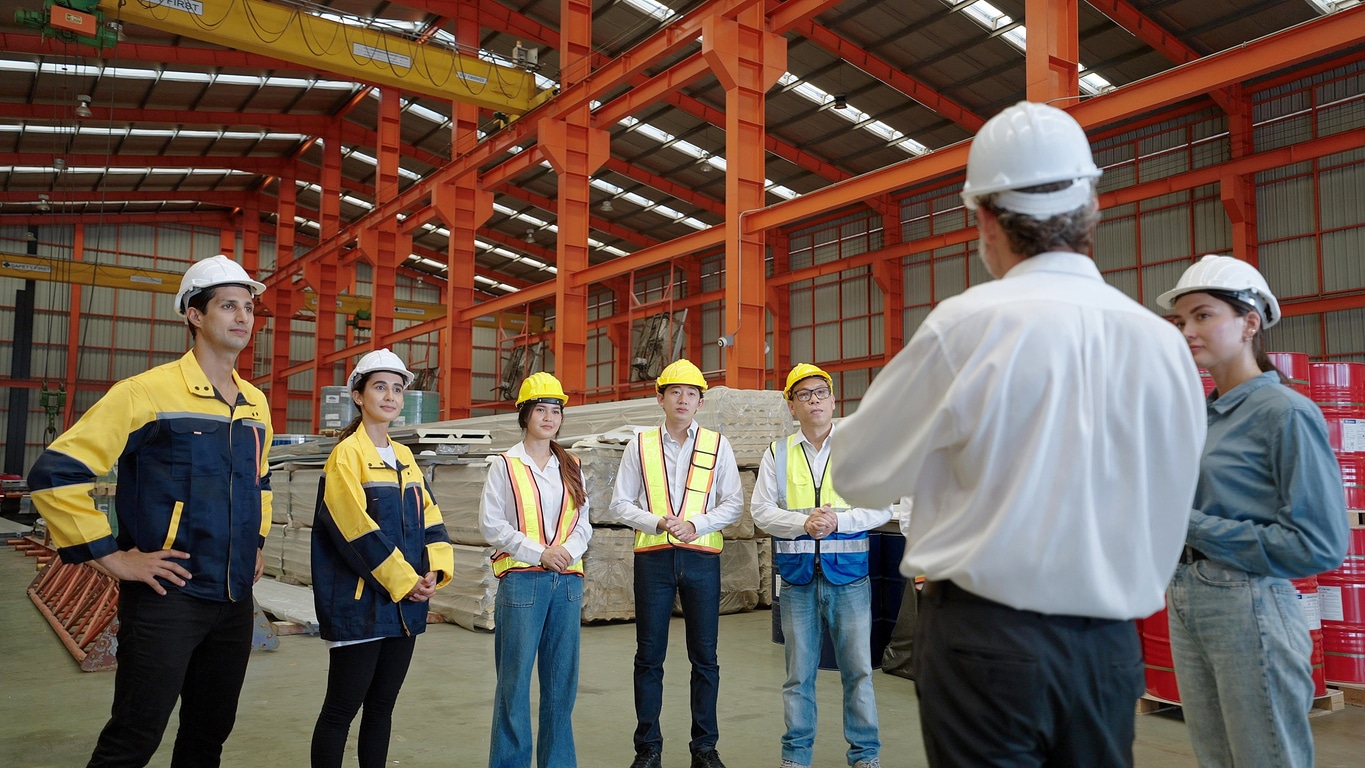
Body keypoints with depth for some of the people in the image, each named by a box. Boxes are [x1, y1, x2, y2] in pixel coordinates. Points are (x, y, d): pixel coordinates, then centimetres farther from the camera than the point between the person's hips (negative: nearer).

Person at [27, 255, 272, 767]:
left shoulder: (255, 404, 10)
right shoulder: (148, 392, -11)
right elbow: (55, 473, -13)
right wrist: (112, 557, -14)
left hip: (235, 600, 6)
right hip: (167, 598, -6)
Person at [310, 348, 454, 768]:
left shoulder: (405, 458, 13)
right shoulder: (347, 454, -9)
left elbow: (429, 518, 11)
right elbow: (358, 530, -17)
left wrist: (435, 570, -5)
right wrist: (405, 581, -15)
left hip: (405, 606, 7)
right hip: (360, 605, -7)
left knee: (382, 705, 13)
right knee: (341, 709, 1)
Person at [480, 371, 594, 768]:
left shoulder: (571, 467, 13)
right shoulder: (505, 465, 0)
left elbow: (583, 523, 11)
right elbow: (491, 524, -5)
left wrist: (568, 550, -10)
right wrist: (539, 552, -12)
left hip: (568, 580, 4)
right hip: (521, 579, -4)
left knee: (562, 677, 9)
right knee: (515, 678, 0)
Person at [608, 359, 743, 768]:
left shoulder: (718, 445, 7)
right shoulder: (640, 445, 7)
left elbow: (734, 502, 4)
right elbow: (620, 503, 5)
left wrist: (696, 525, -12)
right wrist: (658, 523, -11)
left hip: (702, 557, 0)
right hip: (653, 557, 0)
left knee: (705, 657, 6)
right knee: (649, 656, 5)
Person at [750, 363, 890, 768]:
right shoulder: (777, 453, 7)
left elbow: (882, 506, -2)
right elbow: (762, 510, 1)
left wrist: (839, 521, -17)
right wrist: (804, 523, -16)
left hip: (848, 572, -1)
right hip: (798, 574, 1)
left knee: (857, 667, 4)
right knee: (799, 671, 9)